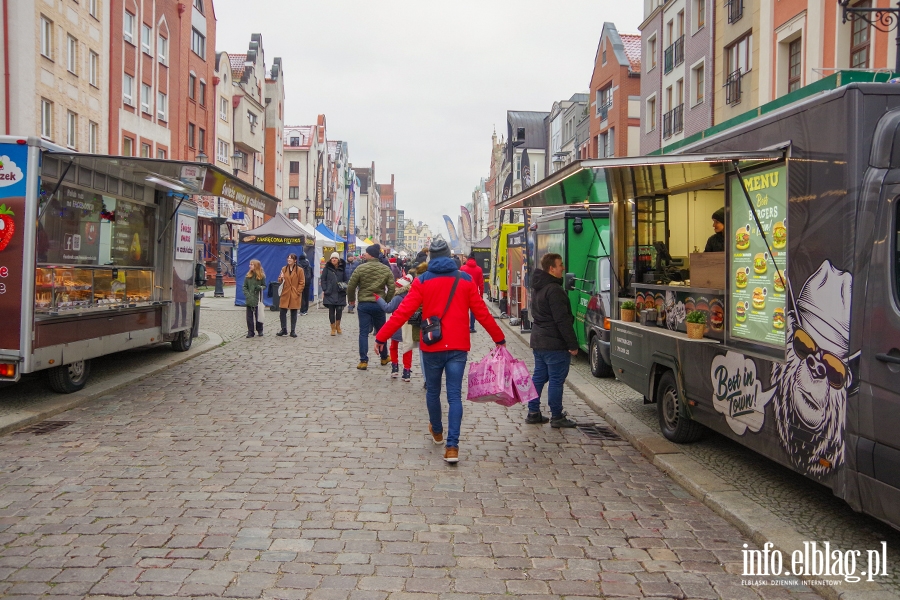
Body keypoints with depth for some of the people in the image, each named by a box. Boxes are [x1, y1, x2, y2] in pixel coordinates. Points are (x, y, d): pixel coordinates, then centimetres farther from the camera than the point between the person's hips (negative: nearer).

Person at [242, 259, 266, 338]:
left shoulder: (261, 276, 0)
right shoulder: (248, 276, 3)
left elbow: (264, 286, 8)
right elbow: (244, 287, 4)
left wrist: (260, 287, -15)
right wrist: (247, 295, -11)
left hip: (258, 299, -2)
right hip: (249, 300, 2)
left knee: (258, 315, 5)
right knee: (249, 316, 1)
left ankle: (260, 331, 19)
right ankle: (250, 332, 7)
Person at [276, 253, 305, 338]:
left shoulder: (299, 270, -2)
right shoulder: (284, 269, 8)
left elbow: (302, 283, -1)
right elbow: (280, 281, 14)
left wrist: (297, 292, -9)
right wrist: (280, 278, -9)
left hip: (295, 295, -3)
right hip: (285, 294, 3)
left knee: (294, 313, 4)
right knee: (283, 312, 0)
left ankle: (293, 331, 11)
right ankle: (284, 329, 12)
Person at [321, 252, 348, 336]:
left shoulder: (342, 269, 8)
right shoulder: (327, 268, 2)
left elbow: (345, 280, 14)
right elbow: (323, 279, 2)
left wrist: (344, 287, -3)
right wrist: (324, 290, -6)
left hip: (340, 294, 1)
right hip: (329, 293, -1)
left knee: (339, 310, 0)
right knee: (331, 311, 1)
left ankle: (338, 326, 20)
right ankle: (333, 328, 13)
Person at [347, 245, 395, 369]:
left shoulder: (360, 268, -8)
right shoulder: (386, 269, -2)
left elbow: (351, 286, -7)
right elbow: (391, 288, -4)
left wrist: (351, 299, 10)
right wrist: (386, 301, 9)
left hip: (364, 304, -2)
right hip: (379, 305, 2)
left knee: (363, 332, 2)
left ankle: (363, 361, -2)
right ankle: (384, 358, 27)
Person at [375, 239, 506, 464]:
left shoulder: (422, 281, -2)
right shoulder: (465, 280, 1)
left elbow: (403, 312, -7)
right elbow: (482, 313, 2)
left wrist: (381, 336, -1)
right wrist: (499, 338, 13)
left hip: (432, 347, 0)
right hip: (458, 347, 0)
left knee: (433, 391, 19)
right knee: (454, 396, 2)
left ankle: (437, 432, 38)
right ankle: (452, 446, -7)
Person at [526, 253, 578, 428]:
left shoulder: (538, 287, 13)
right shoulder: (554, 290, -19)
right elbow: (562, 320, -21)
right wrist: (572, 344, -17)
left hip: (538, 340, 10)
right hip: (554, 343, -10)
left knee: (539, 377, 15)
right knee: (556, 380, -2)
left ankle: (533, 413, 19)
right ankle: (556, 417, 3)